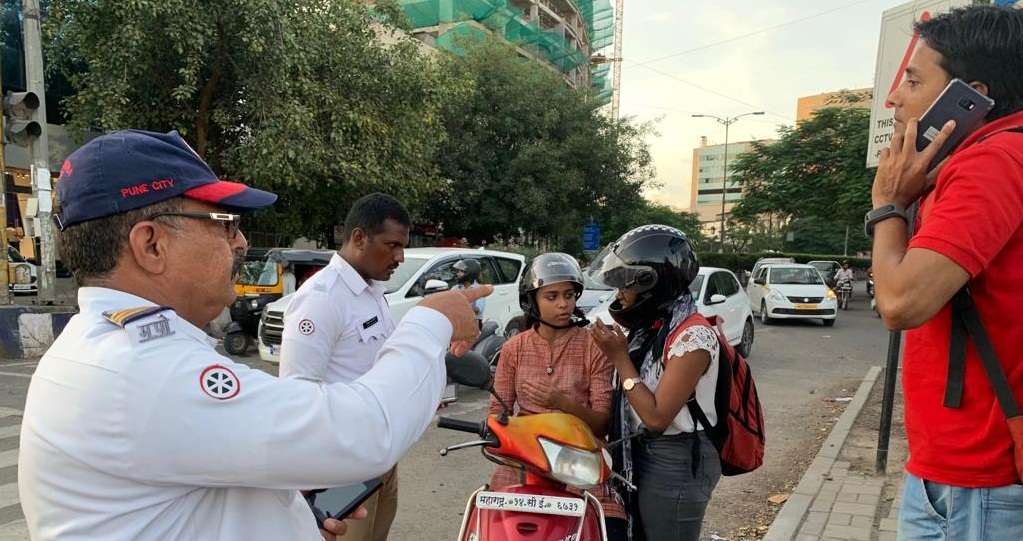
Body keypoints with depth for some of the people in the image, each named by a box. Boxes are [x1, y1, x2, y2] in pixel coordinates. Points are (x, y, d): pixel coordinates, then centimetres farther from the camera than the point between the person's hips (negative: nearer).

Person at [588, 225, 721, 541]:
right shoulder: (650, 326, 4)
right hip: (641, 456, 9)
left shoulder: (691, 336, -22)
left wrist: (620, 357, -21)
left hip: (676, 464, -9)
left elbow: (656, 417, -24)